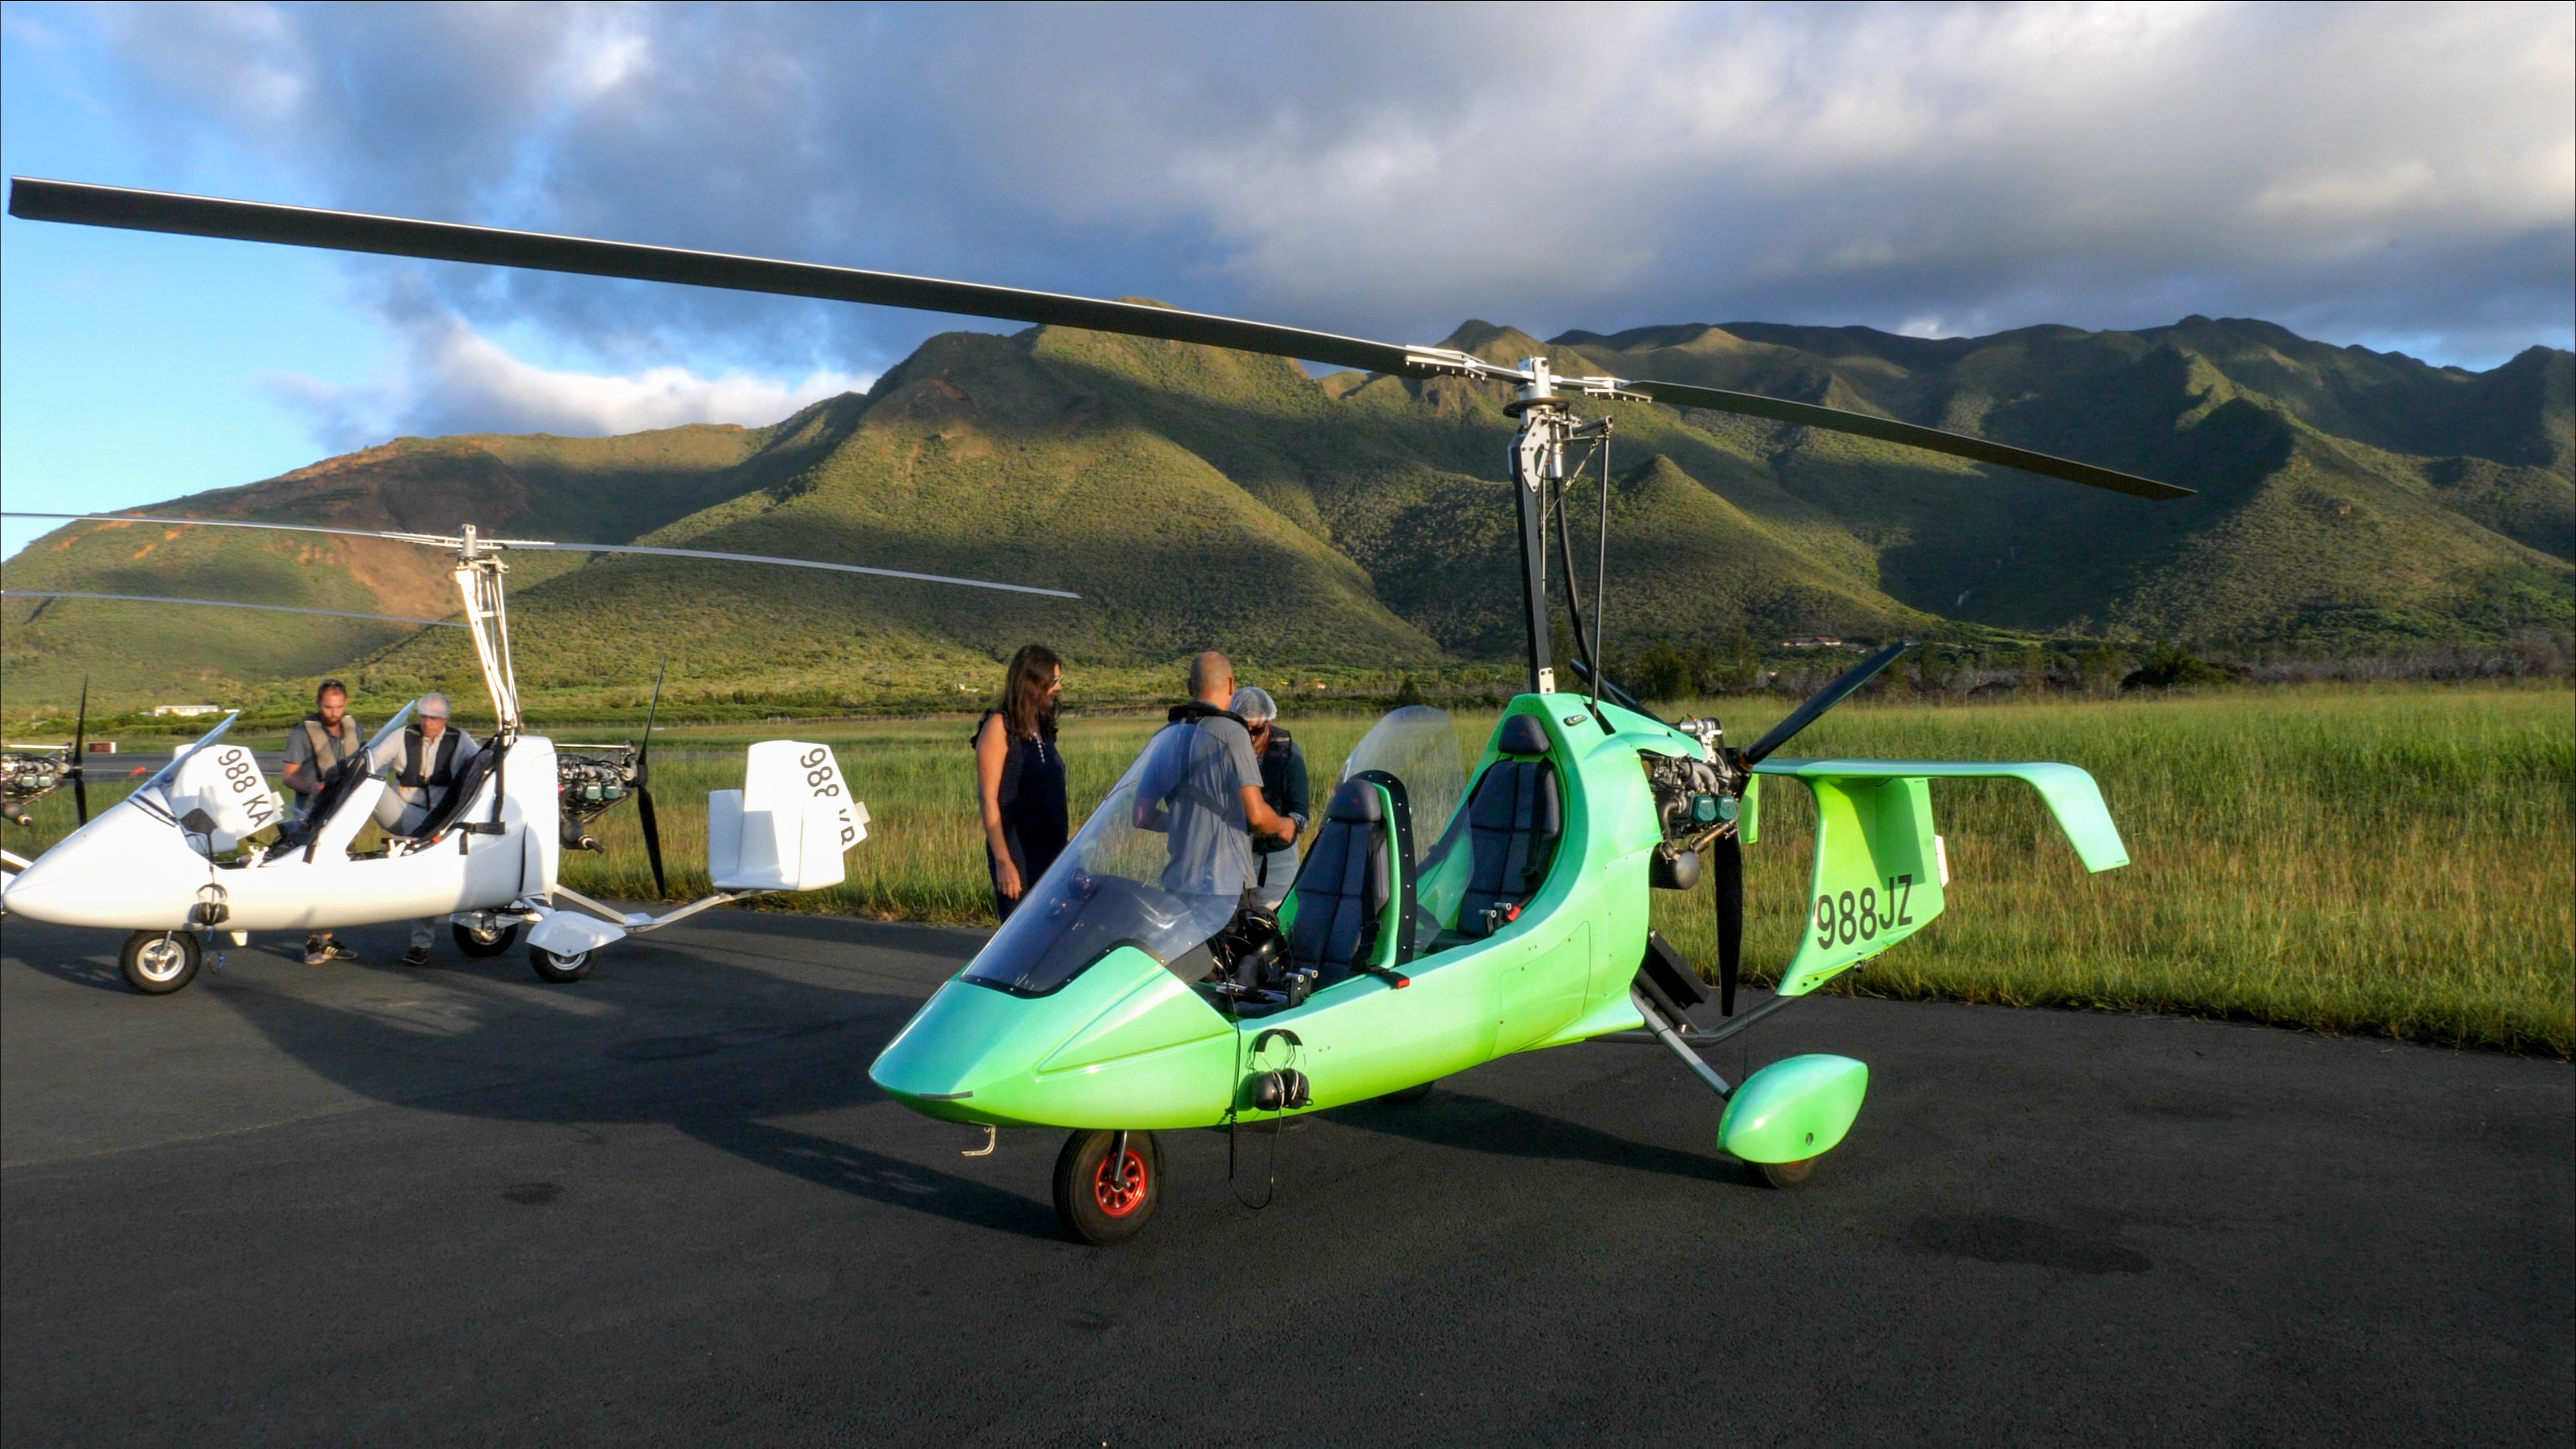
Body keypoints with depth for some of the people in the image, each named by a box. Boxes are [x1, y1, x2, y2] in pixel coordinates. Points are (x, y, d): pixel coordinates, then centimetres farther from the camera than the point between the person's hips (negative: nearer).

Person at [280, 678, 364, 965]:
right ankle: (314, 941, -3)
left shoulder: (354, 729, 11)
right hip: (313, 815, -5)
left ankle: (329, 940, 15)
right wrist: (310, 786, -25)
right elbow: (290, 776, -6)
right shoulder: (302, 732, -4)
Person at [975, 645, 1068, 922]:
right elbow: (987, 798, -12)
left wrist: (1064, 854, 17)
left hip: (1050, 854, 7)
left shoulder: (1043, 728, 14)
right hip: (1017, 855, -7)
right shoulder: (999, 727, -7)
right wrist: (1003, 862, -18)